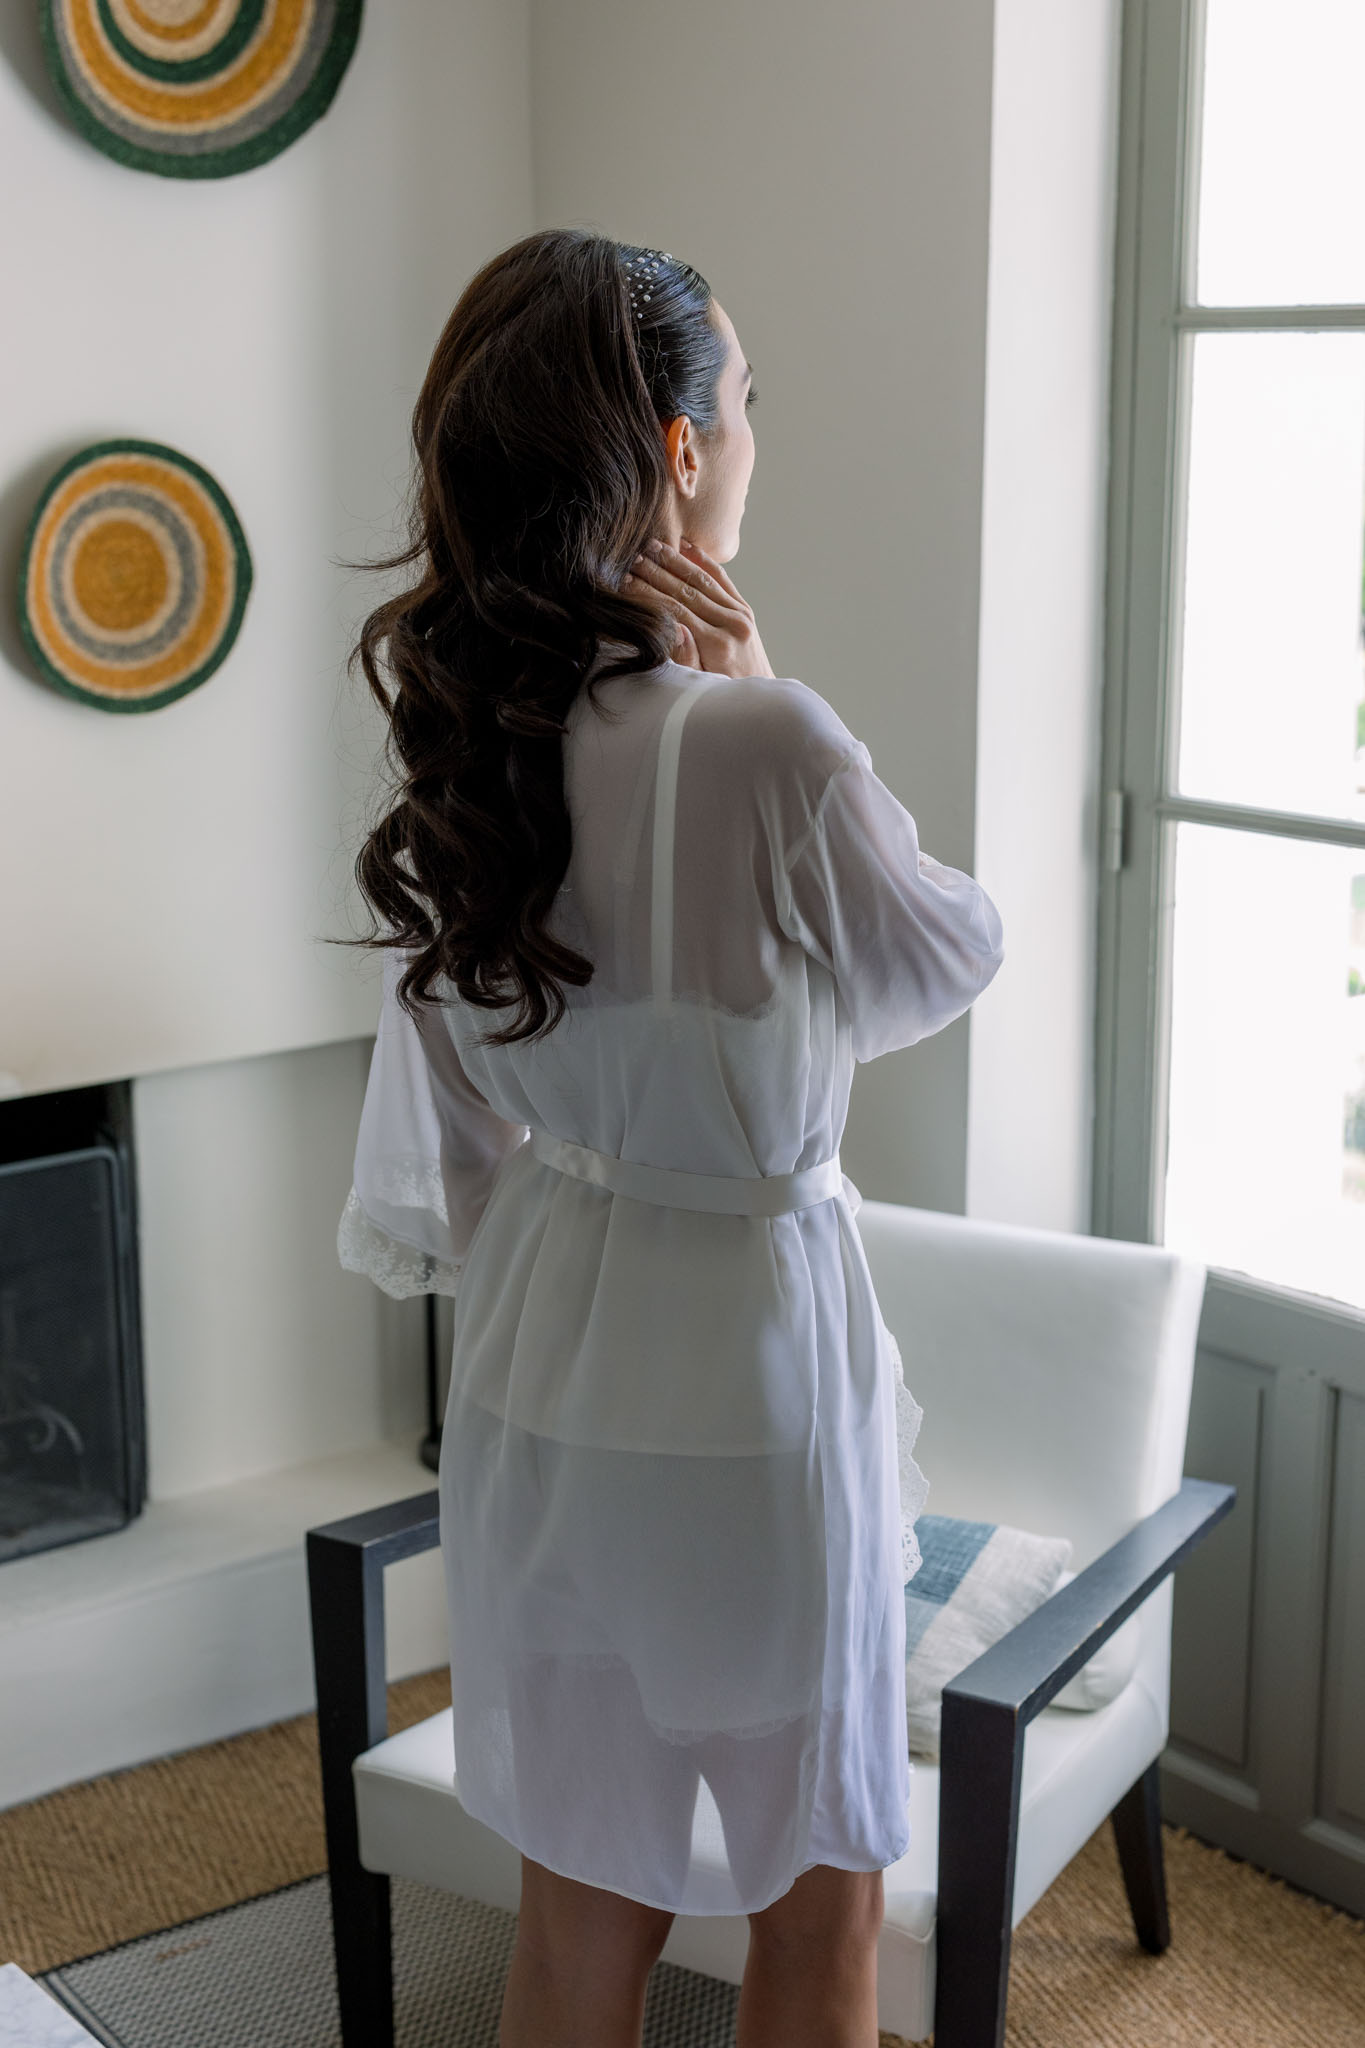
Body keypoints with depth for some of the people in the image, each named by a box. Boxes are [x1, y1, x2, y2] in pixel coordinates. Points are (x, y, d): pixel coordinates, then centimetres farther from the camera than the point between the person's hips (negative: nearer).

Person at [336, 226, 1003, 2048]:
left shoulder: (462, 732, -3)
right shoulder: (762, 747, -26)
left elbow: (452, 1133, 6)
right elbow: (955, 961, -6)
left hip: (533, 1369, 7)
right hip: (740, 1367, -7)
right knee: (819, 1891, 17)